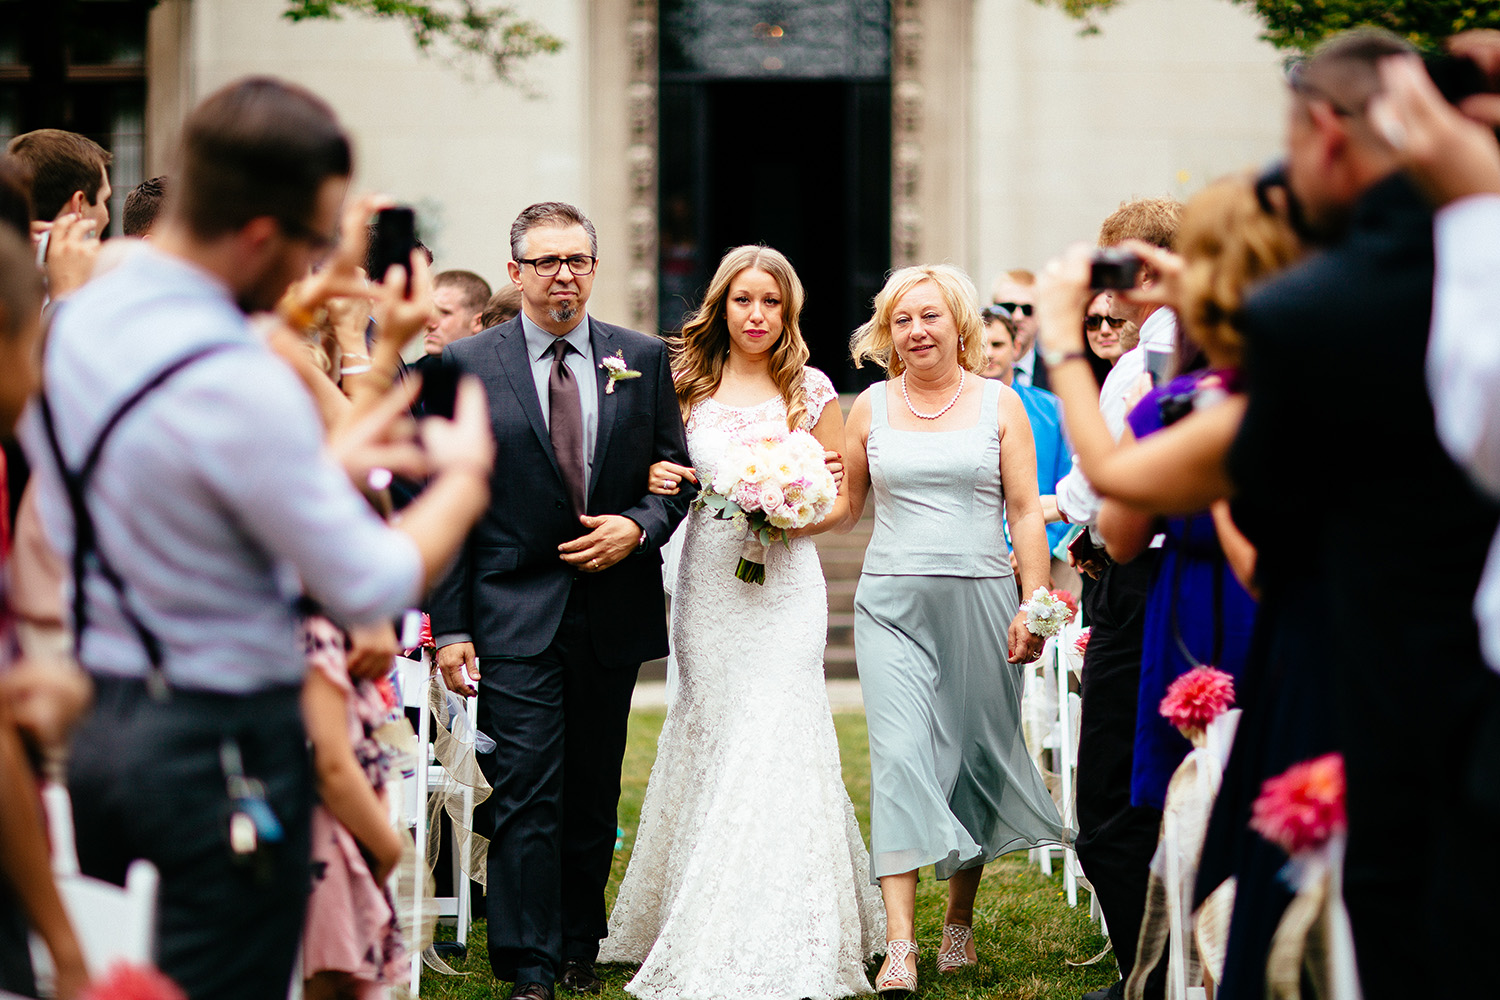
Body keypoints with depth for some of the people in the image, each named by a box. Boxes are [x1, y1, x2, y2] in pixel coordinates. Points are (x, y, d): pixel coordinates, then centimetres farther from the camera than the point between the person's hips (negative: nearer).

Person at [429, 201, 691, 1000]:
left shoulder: (644, 359, 7)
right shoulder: (467, 366, -1)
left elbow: (676, 474, 12)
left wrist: (638, 527, -10)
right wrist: (449, 627, -7)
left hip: (614, 612, 3)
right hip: (514, 613, -3)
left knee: (593, 795, 12)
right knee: (526, 795, -8)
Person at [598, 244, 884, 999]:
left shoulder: (811, 391, 3)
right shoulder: (688, 388, 8)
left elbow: (842, 500, 6)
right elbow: (669, 480, 17)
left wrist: (789, 519, -13)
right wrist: (657, 483, -5)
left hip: (783, 583, -2)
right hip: (706, 585, 3)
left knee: (772, 740, -11)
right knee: (709, 739, 4)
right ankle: (701, 935, 16)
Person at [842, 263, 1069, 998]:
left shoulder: (998, 404, 5)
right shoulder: (871, 407, 9)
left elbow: (1025, 512, 3)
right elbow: (844, 508, 15)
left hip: (980, 599, 0)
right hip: (893, 604, 0)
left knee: (974, 757, 6)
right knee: (900, 755, -12)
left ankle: (960, 923, 24)